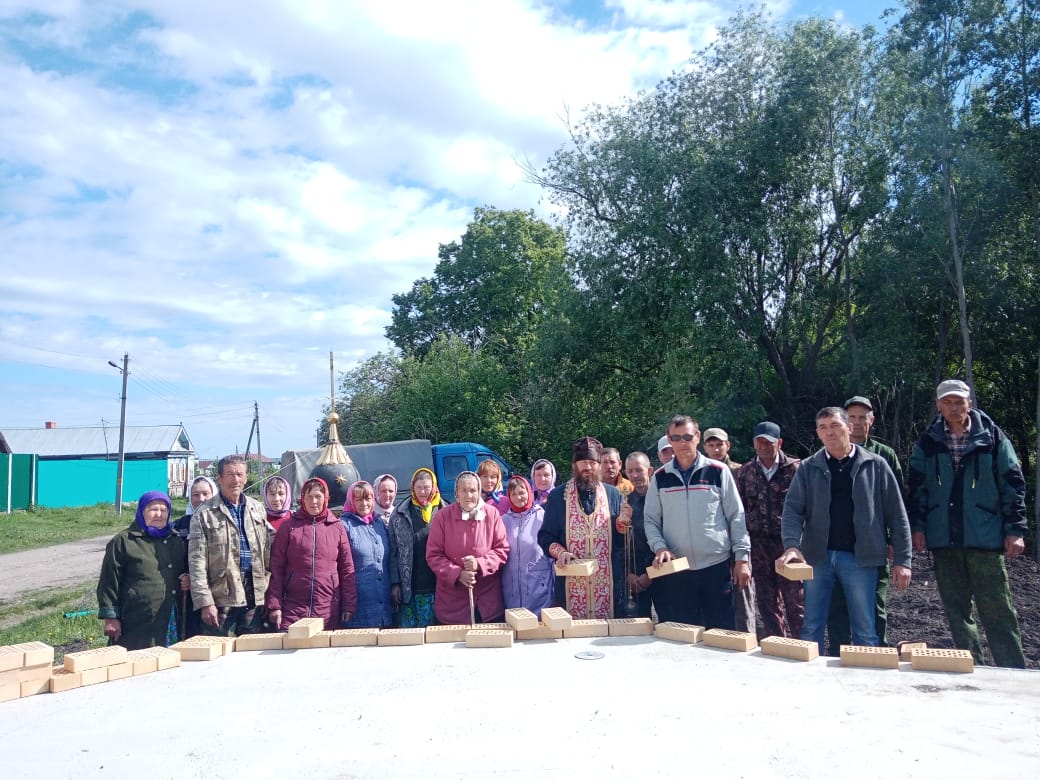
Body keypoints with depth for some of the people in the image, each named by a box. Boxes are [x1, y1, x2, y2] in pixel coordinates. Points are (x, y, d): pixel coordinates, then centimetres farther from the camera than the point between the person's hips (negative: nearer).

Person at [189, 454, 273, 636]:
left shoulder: (258, 509, 12)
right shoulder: (205, 514, -1)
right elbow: (197, 563, -5)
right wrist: (205, 602, -11)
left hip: (254, 596, 4)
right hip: (221, 597, -3)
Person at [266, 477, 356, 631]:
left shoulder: (337, 527, 6)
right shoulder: (289, 527, 3)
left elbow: (347, 569, 6)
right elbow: (276, 568, 2)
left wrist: (349, 606, 2)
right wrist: (275, 605, -4)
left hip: (328, 611, 1)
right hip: (292, 610, -1)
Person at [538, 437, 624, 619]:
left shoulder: (613, 494, 8)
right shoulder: (558, 496, 5)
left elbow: (621, 541, 10)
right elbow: (545, 537, 6)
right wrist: (559, 552, -11)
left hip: (607, 584, 1)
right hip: (570, 584, -1)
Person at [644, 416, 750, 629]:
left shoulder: (718, 472, -1)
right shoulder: (660, 477, 5)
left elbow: (736, 516, 2)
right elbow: (651, 520, 8)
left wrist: (742, 558, -2)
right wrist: (659, 547, -9)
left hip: (717, 566, -2)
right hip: (676, 571, 2)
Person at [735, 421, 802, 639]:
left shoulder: (795, 468, -3)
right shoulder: (744, 473, 8)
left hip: (788, 546, -4)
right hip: (759, 548, 4)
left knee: (795, 604, 2)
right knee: (767, 606, 11)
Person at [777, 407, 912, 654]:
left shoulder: (875, 466, 2)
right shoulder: (808, 468, 5)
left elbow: (896, 515, 3)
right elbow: (792, 510, -3)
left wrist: (902, 560, -3)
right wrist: (792, 545, -21)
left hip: (860, 558, -1)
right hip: (817, 557, 1)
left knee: (865, 630, 8)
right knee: (811, 629, 9)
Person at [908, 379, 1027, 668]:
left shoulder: (992, 437, 3)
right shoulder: (928, 443, 8)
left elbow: (1013, 483, 1)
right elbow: (917, 487, 8)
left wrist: (1015, 529, -4)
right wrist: (917, 526, 1)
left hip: (985, 537, -2)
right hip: (943, 540, 3)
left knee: (998, 612, -1)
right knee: (956, 612, 9)